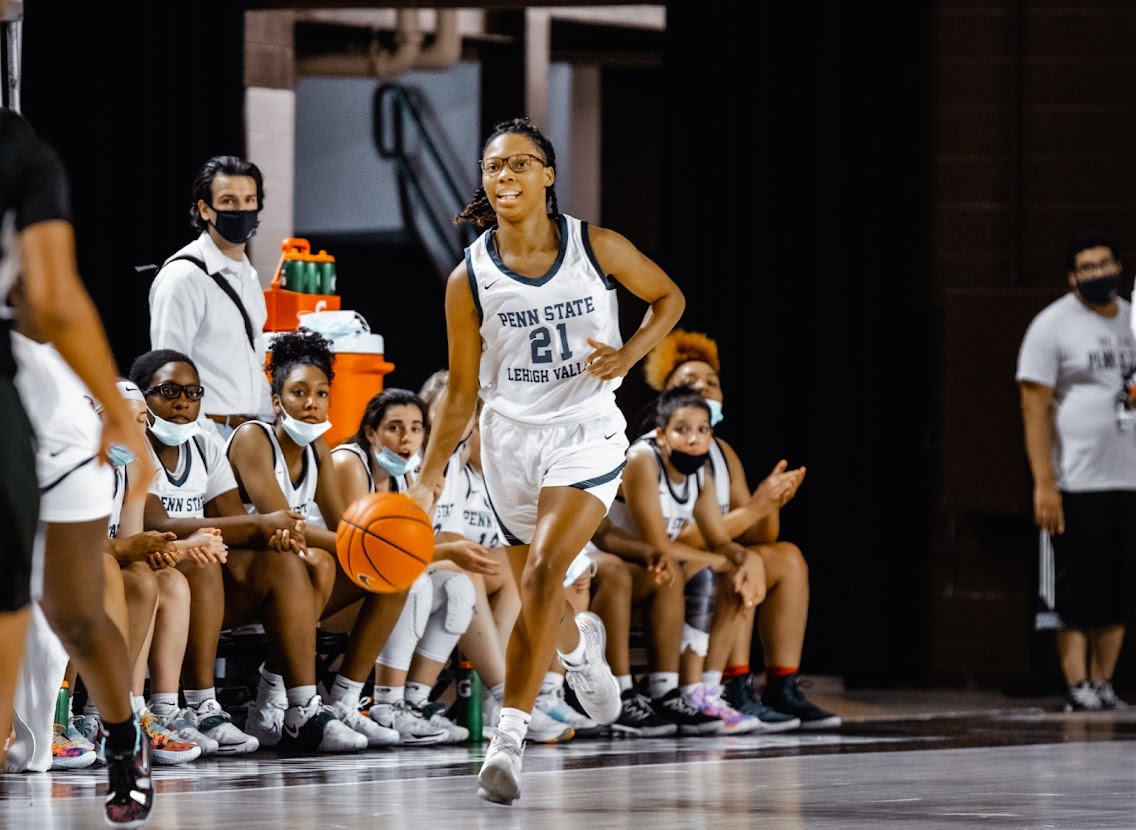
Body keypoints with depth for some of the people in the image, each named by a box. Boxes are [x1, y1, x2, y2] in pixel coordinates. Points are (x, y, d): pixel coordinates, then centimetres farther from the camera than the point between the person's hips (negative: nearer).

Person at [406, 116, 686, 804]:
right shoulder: (470, 279, -5)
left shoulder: (598, 248, -7)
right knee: (541, 598, 16)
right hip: (511, 438, 3)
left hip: (586, 432, -3)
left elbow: (669, 297, 9)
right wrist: (429, 479, -3)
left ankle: (511, 732, -25)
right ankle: (582, 646, 55)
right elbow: (462, 391, 3)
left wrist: (629, 354, -10)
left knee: (543, 571, -24)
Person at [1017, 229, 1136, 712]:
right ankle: (1077, 687, 0)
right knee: (1075, 593, -4)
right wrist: (1044, 484, -15)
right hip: (1075, 485, -5)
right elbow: (1035, 407, -8)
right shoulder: (1052, 326, -4)